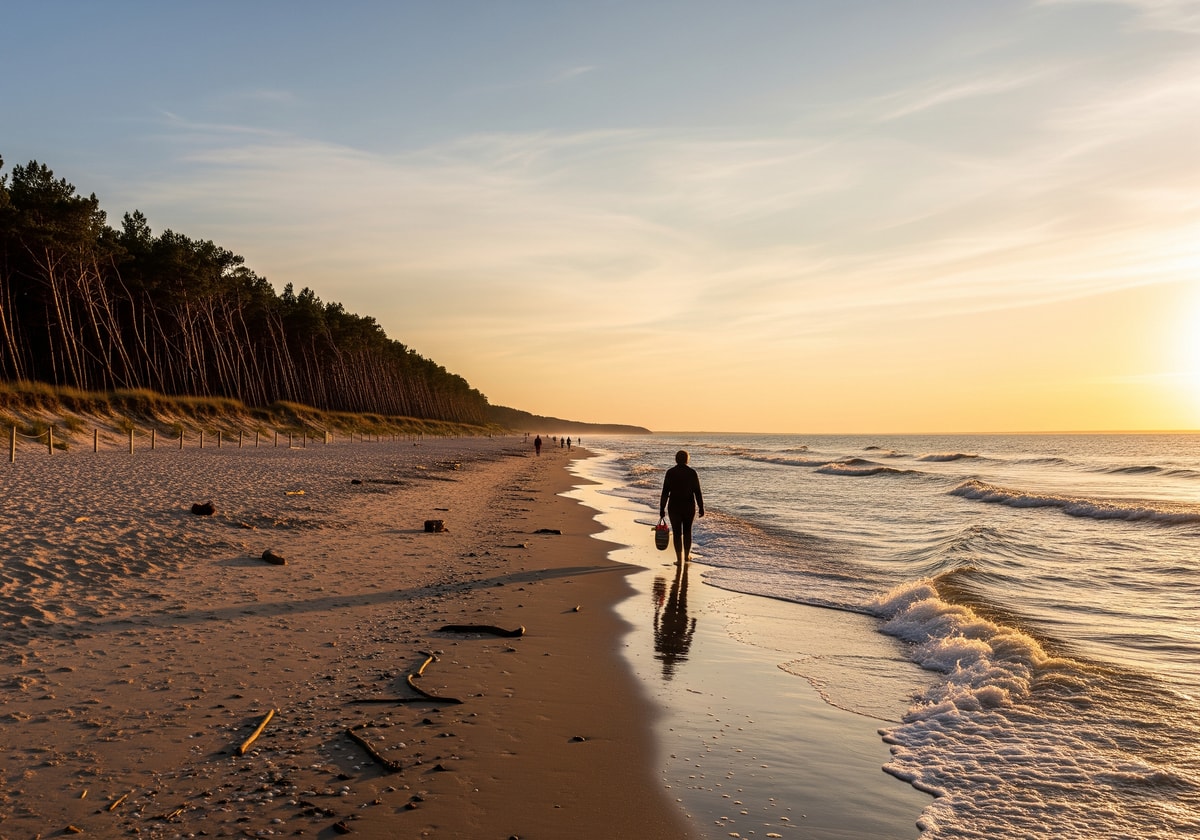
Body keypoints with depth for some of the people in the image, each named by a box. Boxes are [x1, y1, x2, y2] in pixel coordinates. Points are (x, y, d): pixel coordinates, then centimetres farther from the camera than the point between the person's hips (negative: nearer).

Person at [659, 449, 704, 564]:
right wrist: (701, 508, 2)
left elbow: (665, 492, -8)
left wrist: (662, 509, -3)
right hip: (689, 506, 1)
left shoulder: (670, 472, -7)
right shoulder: (692, 472, -6)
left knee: (677, 533, 8)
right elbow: (697, 492, -6)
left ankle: (679, 559, 7)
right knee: (687, 531, 21)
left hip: (674, 507, -1)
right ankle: (687, 555, 27)